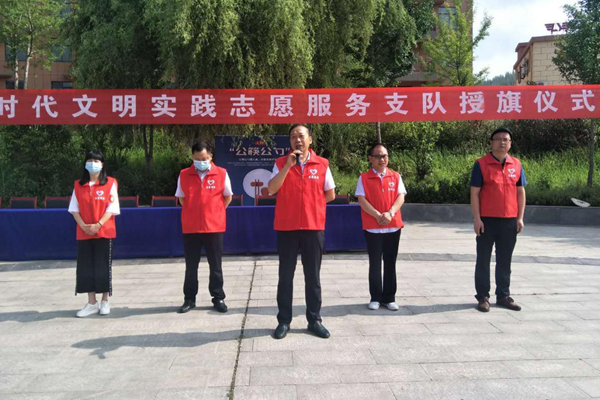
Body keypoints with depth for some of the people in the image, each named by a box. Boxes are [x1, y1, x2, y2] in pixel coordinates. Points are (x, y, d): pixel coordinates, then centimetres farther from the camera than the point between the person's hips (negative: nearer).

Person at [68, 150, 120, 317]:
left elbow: (112, 208, -7)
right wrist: (83, 225, -10)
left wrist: (98, 225, -17)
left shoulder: (110, 183, -2)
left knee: (103, 266, 1)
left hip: (104, 232, -3)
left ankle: (104, 302, 13)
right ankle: (92, 303, 12)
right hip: (84, 233, 3)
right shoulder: (78, 185, 8)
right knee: (86, 267, 3)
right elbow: (74, 208, 6)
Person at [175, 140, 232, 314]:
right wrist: (194, 212, 8)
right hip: (190, 227, 1)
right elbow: (181, 198, 13)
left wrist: (214, 213, 6)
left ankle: (218, 298, 18)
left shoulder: (221, 174, -4)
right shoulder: (184, 175, 0)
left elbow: (227, 197, 8)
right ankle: (189, 299, 21)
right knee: (191, 265, 10)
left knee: (215, 265, 7)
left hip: (214, 227, -1)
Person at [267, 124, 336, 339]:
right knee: (285, 276, 7)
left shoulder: (322, 164, 2)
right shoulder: (281, 163, 2)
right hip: (286, 227, 0)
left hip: (314, 227, 1)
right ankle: (284, 321, 17)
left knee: (313, 276, 9)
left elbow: (330, 194, 9)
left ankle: (314, 320, 21)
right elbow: (272, 189, -12)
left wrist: (312, 202, 5)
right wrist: (288, 165, -17)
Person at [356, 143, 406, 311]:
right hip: (372, 227, -2)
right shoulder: (364, 178, 1)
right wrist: (377, 215, -18)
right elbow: (362, 200, -7)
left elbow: (400, 197, 0)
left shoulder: (396, 176, 8)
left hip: (393, 226, 2)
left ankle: (389, 297, 18)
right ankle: (375, 298, 14)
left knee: (390, 263, 8)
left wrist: (390, 213, -17)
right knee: (375, 263, 4)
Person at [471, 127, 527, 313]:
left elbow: (520, 192, 11)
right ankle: (483, 297, 13)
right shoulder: (481, 164, -3)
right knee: (483, 260, 5)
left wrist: (520, 218, 4)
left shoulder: (516, 164, 8)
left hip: (510, 221, 3)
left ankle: (503, 296, 22)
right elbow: (474, 193, -5)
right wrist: (477, 218, -11)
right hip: (487, 221, -3)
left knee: (504, 261, 11)